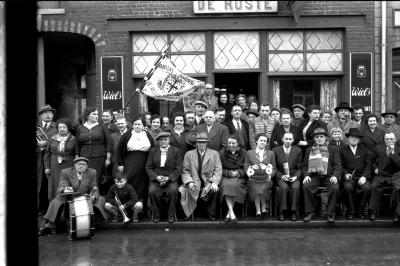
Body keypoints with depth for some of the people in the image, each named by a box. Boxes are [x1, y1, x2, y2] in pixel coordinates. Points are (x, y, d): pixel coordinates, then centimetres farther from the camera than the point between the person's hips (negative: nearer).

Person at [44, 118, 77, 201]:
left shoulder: (73, 140, 1)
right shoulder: (52, 139, 10)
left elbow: (77, 154, 0)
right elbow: (47, 154, 13)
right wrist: (47, 167, 6)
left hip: (68, 167, -3)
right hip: (55, 168, 3)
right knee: (54, 188, 2)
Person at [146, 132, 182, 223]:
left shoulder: (176, 151, 6)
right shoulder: (153, 151, 11)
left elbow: (178, 169, 1)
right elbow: (148, 167, 8)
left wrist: (168, 178, -13)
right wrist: (156, 177, -10)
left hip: (171, 179, -1)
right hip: (156, 179, 1)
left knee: (172, 191, -32)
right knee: (152, 192, -29)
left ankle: (171, 215, -15)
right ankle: (156, 215, -11)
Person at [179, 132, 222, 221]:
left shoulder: (214, 154, 11)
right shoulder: (189, 154, 12)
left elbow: (218, 170, 3)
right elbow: (185, 171, 5)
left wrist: (214, 182, -15)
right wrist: (189, 182, -14)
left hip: (208, 182, 0)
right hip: (194, 183, 1)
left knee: (214, 189, -32)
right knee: (182, 190, -26)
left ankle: (211, 214, -11)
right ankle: (187, 213, -6)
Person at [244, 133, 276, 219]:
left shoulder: (271, 153, 18)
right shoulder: (249, 153, 15)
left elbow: (274, 168, 15)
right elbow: (246, 166, 11)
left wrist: (270, 174, -6)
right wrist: (249, 172, -11)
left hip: (266, 179, 1)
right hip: (253, 179, 0)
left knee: (263, 189, -31)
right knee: (256, 189, -32)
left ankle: (263, 209, -10)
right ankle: (258, 211, -17)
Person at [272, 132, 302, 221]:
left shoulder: (298, 151, 9)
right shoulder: (276, 150, 5)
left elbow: (299, 168, 9)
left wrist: (296, 176, -9)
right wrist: (281, 176, -12)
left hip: (294, 177, 1)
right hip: (281, 177, -1)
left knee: (296, 187, -31)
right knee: (284, 187, -33)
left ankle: (293, 212, -21)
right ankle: (282, 211, -21)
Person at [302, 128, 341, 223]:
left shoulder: (333, 150, 17)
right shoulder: (309, 150, 21)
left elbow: (337, 165, 7)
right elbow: (305, 166, 16)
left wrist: (335, 176, -12)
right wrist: (306, 175, -5)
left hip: (328, 176, -1)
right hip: (314, 176, 1)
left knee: (335, 188, -32)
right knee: (306, 186, -30)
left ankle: (330, 213, -18)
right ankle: (310, 212, -16)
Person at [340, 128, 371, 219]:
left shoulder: (364, 150, 18)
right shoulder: (343, 150, 13)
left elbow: (368, 165, 8)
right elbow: (341, 166, 8)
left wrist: (364, 176, -8)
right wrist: (345, 174, -12)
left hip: (361, 176, 1)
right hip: (349, 177, -1)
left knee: (367, 188, -30)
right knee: (348, 187, -34)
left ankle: (360, 210, -9)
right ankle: (351, 211, -14)